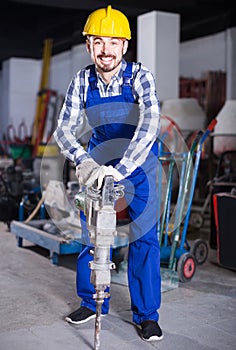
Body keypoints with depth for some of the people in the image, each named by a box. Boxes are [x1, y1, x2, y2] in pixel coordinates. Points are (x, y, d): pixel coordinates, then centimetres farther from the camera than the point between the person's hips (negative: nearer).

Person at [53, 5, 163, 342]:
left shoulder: (140, 76, -23)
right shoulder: (81, 81, -13)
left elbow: (150, 123, -38)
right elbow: (64, 129, -16)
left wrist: (120, 169, -49)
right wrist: (83, 160, -36)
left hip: (139, 157, -3)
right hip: (98, 155, 3)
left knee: (144, 235, -6)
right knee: (92, 229, 6)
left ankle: (147, 314, 7)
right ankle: (93, 301, 24)